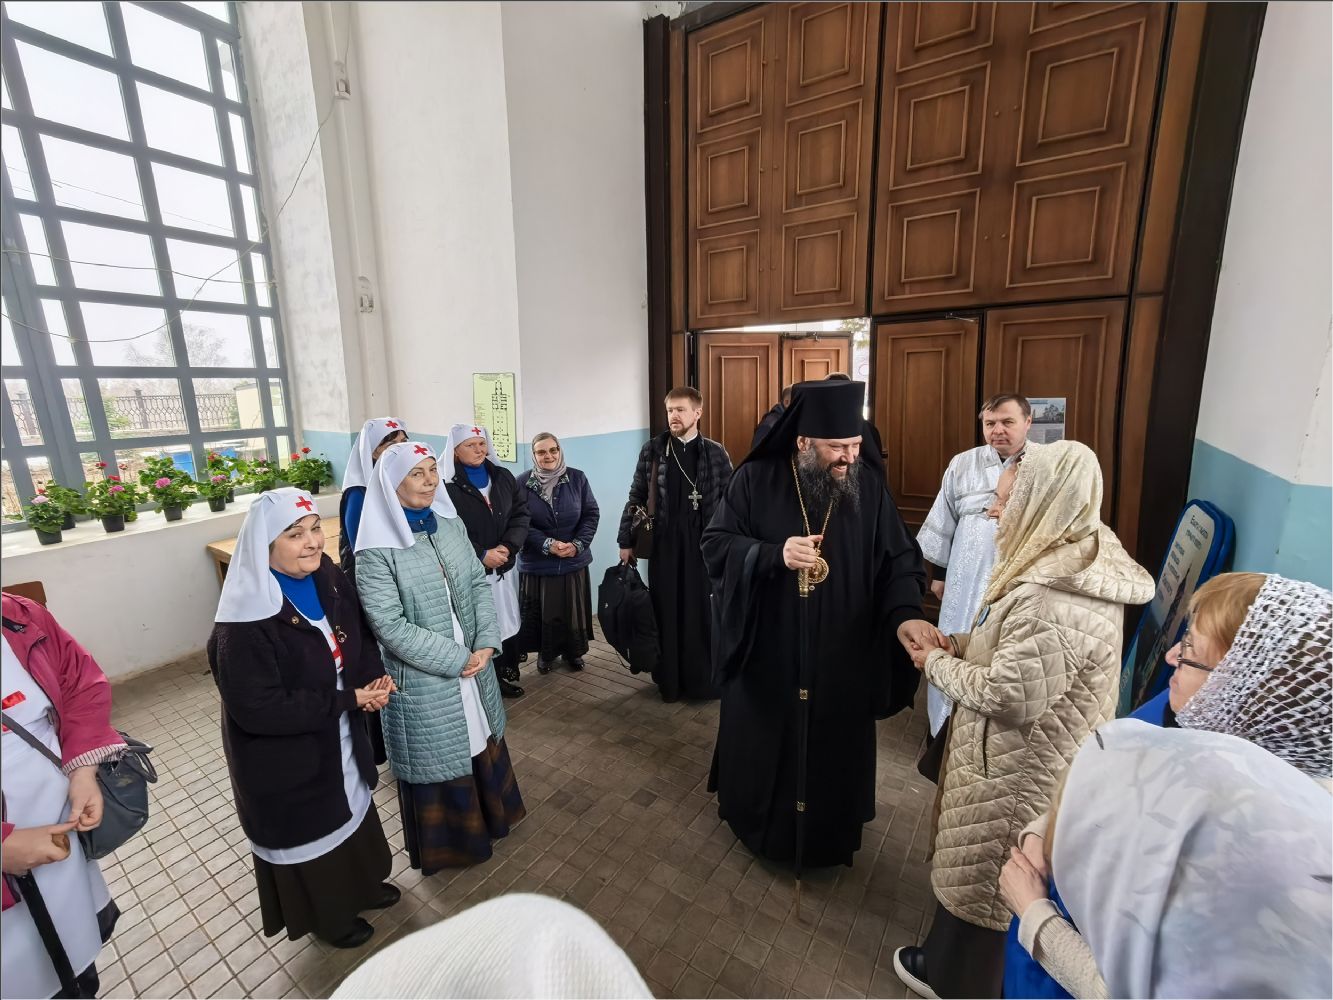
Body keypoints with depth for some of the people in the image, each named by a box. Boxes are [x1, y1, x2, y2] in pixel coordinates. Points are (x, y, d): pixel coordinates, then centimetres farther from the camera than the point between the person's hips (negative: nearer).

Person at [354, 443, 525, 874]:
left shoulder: (451, 524, -2)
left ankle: (488, 814, 50)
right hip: (423, 680, -5)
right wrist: (456, 659, -18)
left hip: (472, 665, 6)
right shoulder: (377, 550, -19)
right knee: (437, 757, 14)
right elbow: (391, 626, -21)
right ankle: (445, 842, 41)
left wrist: (485, 645, -11)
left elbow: (480, 583, 0)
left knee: (479, 741, 23)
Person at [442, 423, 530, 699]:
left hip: (503, 567, 5)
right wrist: (481, 555, -16)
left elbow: (521, 515, 4)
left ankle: (505, 675, 29)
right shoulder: (447, 485, -9)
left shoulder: (504, 477, 7)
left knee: (506, 622, 12)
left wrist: (507, 547, -11)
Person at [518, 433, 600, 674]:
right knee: (543, 613, 8)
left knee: (574, 611, 12)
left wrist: (578, 544, -12)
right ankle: (546, 653, 31)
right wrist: (548, 544, -18)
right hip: (537, 563, -1)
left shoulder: (577, 478, -1)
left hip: (574, 561, 2)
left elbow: (592, 514, 1)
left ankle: (573, 652, 33)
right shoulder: (523, 483, -6)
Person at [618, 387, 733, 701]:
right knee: (667, 611, 9)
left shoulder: (716, 453, -1)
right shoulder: (651, 450, 0)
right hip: (664, 544, 1)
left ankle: (707, 678, 25)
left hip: (706, 544, 0)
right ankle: (670, 679, 26)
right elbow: (636, 498, 5)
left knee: (705, 611, 6)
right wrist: (626, 541, 4)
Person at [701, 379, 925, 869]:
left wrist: (906, 615, -24)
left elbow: (899, 562, -5)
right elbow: (715, 544, -11)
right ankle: (755, 812, 48)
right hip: (766, 650, -1)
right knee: (761, 739, 18)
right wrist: (775, 554, -27)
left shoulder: (869, 489, -5)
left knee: (833, 745, 19)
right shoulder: (755, 480, -11)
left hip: (841, 656, 2)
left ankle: (827, 831, 46)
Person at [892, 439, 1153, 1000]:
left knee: (981, 881, 15)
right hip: (1025, 761, 9)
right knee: (979, 873, 26)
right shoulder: (1081, 564, 2)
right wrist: (964, 645, -1)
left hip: (1019, 772, -9)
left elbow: (1010, 696, -29)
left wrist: (938, 664, -15)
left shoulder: (1053, 599, -32)